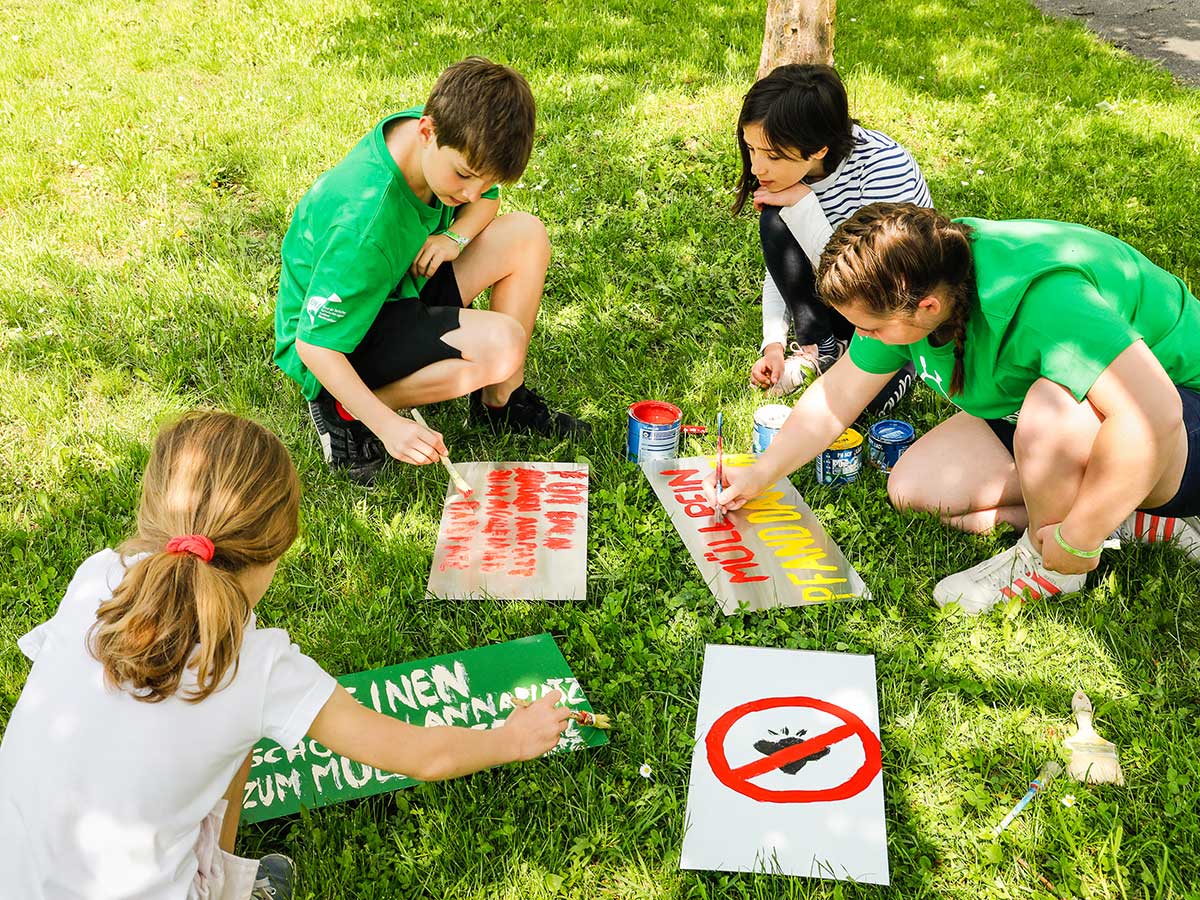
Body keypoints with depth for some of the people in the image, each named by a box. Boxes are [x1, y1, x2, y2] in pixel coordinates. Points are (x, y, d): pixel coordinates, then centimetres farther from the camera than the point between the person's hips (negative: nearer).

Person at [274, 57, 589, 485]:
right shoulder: (365, 221, -36)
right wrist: (387, 425, -37)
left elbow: (485, 201, 9)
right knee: (501, 344, -29)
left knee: (525, 234, -2)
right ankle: (346, 411, -12)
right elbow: (315, 344, -31)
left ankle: (500, 401, 7)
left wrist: (455, 236, -14)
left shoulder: (447, 137, -12)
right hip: (338, 340, -9)